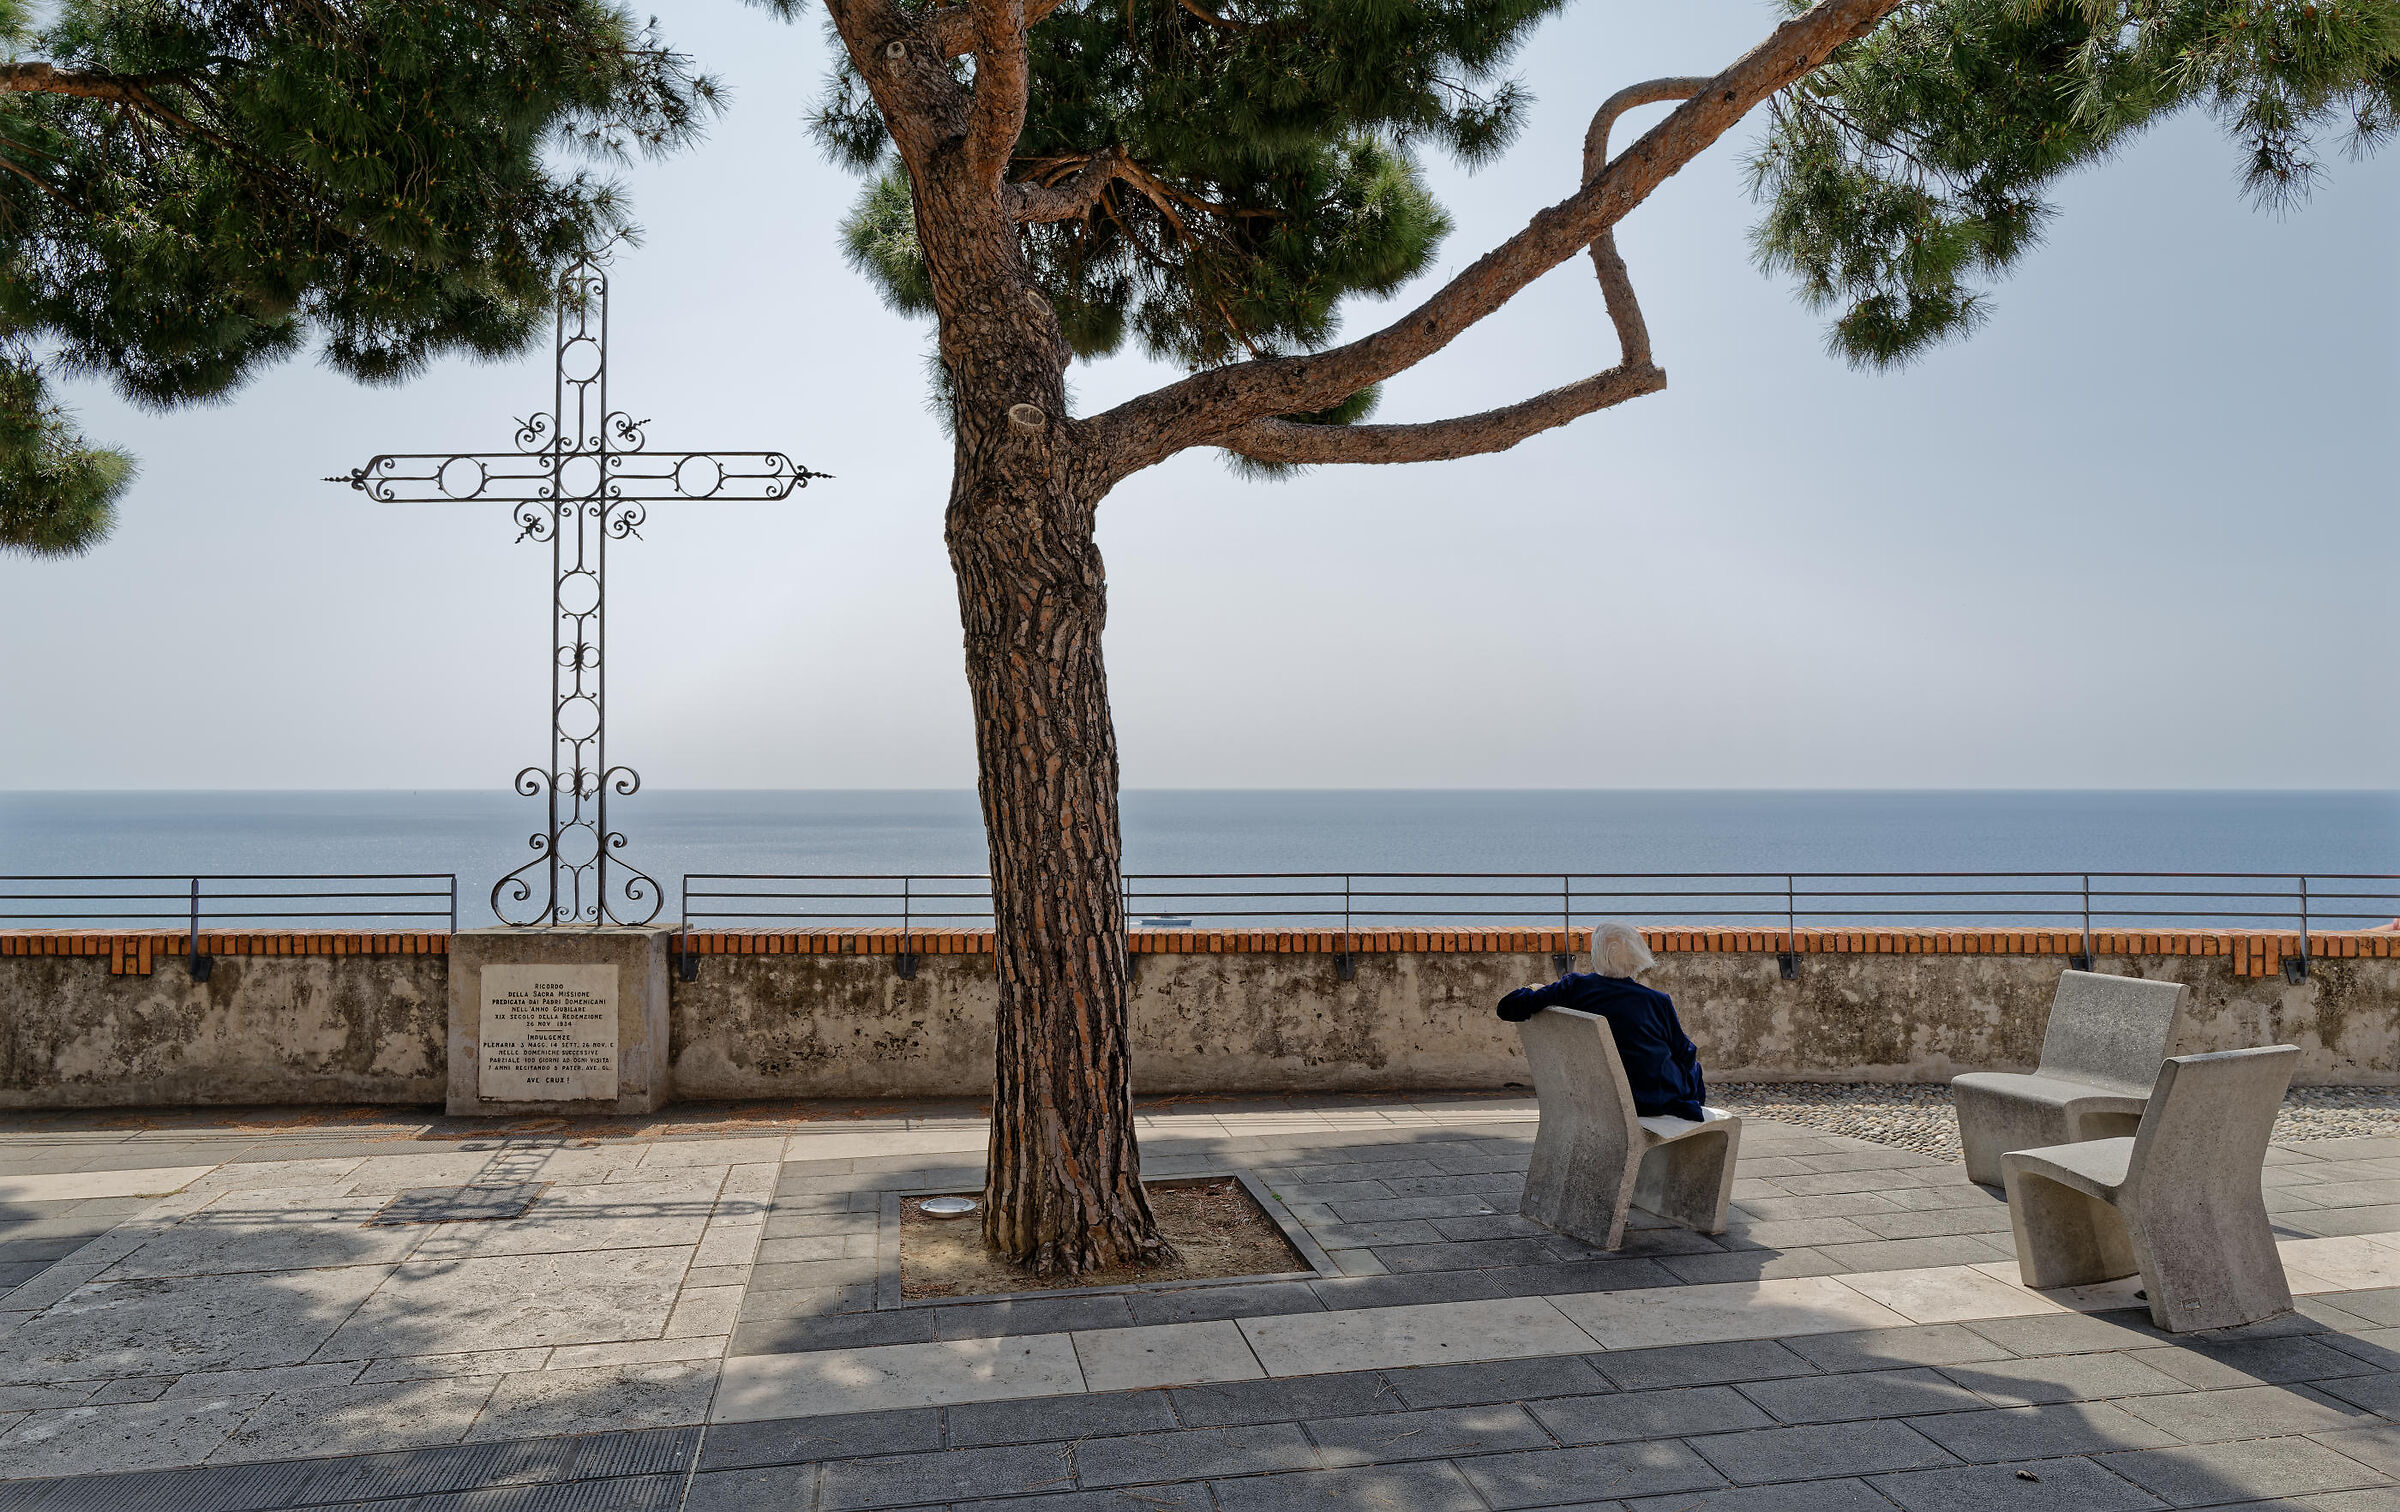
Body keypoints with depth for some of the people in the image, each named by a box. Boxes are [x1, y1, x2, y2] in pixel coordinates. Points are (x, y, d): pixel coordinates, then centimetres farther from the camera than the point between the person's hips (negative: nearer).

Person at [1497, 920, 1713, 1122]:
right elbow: (1686, 1054, -3)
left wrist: (1533, 990, 9)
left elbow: (1508, 1007, -11)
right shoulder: (1657, 1001, -15)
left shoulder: (1576, 986, -11)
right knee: (1693, 1069, 32)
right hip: (1660, 1098, -3)